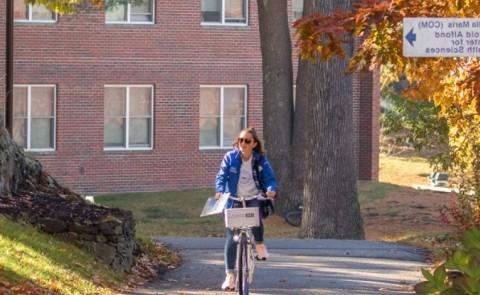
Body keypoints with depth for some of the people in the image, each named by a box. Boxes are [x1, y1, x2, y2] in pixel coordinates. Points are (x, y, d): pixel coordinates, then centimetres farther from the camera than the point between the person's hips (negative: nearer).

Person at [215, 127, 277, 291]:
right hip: (234, 200, 0)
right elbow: (221, 176, -9)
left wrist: (271, 189, -27)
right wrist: (219, 190, -29)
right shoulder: (230, 157, -4)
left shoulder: (260, 160, -2)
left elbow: (270, 178, -5)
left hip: (254, 199, 0)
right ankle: (230, 275, 0)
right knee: (231, 238, -5)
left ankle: (259, 244, -5)